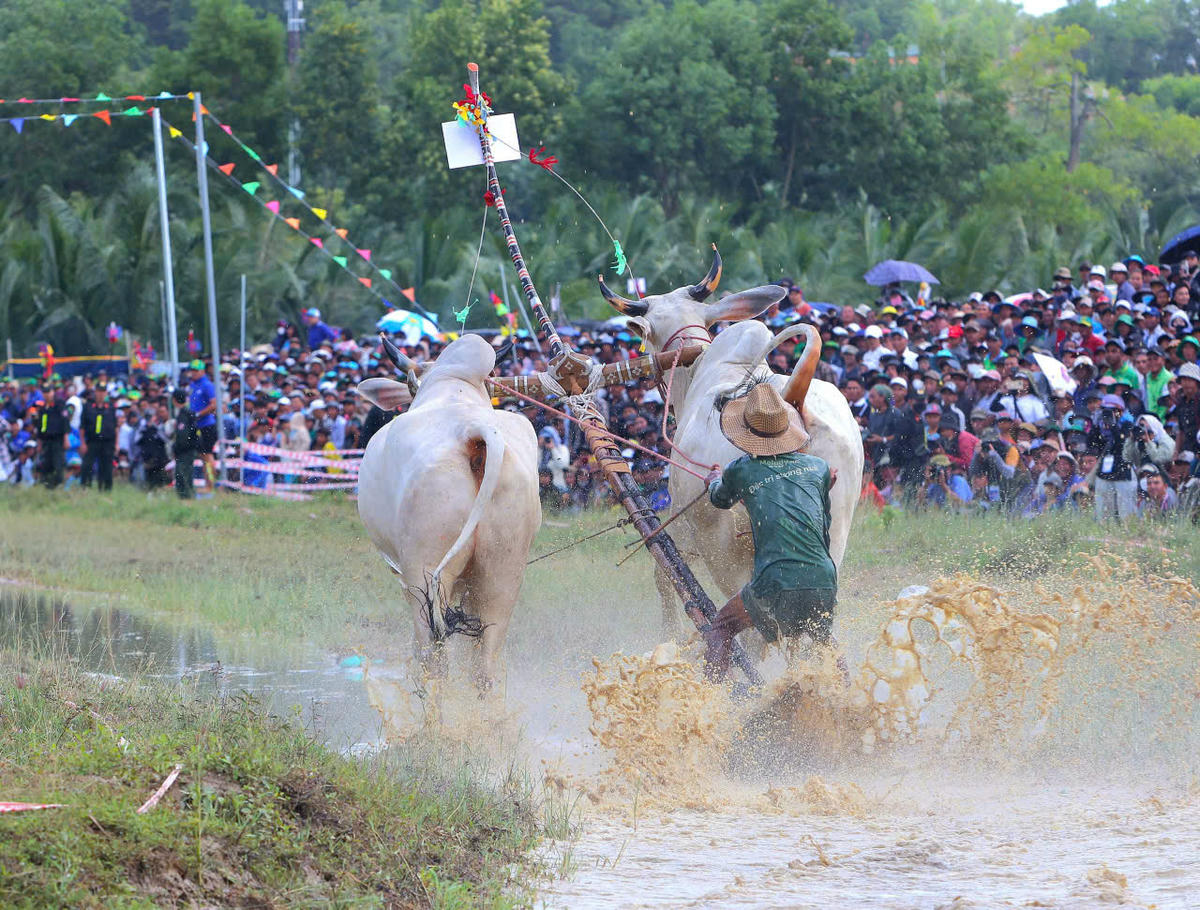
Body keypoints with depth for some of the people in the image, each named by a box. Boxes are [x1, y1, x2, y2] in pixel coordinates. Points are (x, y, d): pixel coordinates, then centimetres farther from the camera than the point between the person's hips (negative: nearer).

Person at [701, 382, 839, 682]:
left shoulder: (740, 471, 7)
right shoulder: (818, 468, 13)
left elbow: (720, 499, 31)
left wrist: (715, 480, 53)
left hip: (774, 588, -3)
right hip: (823, 583, 3)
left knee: (720, 629, 19)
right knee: (823, 635, 34)